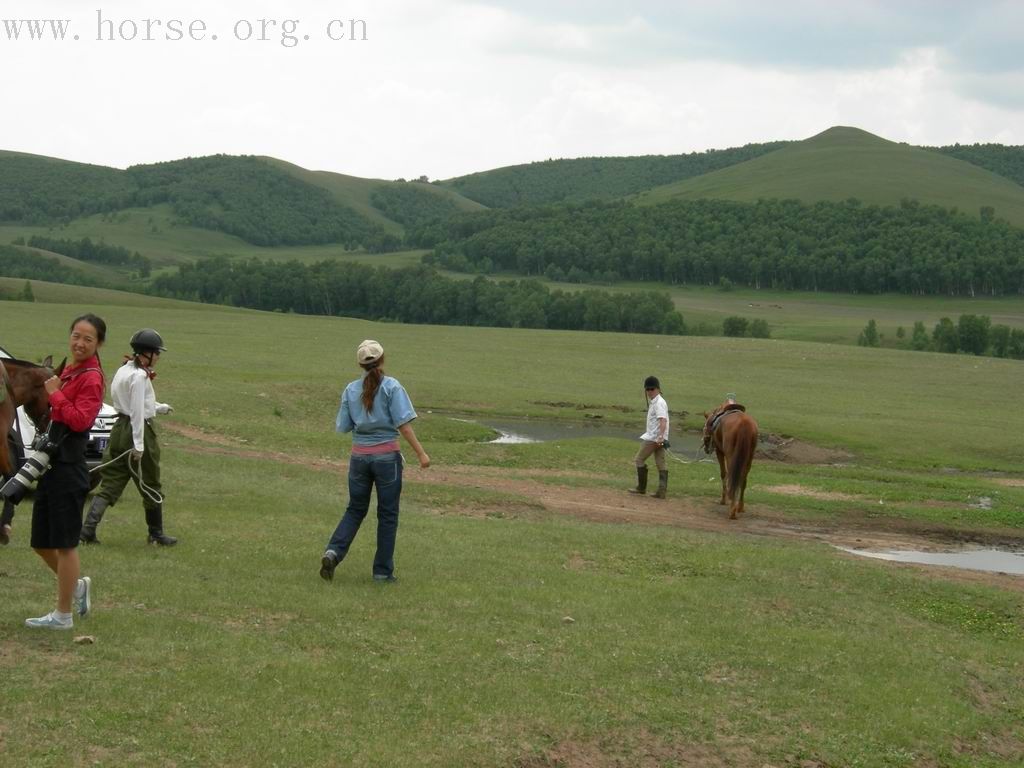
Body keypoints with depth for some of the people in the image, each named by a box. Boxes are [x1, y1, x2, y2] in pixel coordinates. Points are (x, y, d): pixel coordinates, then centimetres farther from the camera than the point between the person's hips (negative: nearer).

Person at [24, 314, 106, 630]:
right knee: (41, 542, 14)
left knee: (64, 543, 1)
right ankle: (77, 586, 32)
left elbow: (80, 420, -23)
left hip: (68, 468, -9)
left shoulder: (91, 378, -13)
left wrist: (55, 393, -16)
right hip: (51, 464, 9)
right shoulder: (69, 371, 13)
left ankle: (63, 615, 11)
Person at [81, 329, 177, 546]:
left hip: (119, 429, 8)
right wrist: (139, 445, -21)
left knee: (110, 483, 6)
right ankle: (156, 534, 18)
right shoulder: (140, 376, -16)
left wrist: (159, 408, 34)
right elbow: (137, 412, -20)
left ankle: (88, 529, -6)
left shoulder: (123, 371, 13)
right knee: (151, 486, 7)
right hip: (140, 431, -8)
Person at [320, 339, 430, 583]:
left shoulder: (351, 390, 3)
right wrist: (421, 453, -9)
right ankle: (383, 571, 10)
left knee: (355, 510, 15)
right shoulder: (391, 387, -8)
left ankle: (333, 552, -6)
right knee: (387, 515, 7)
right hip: (387, 456, -3)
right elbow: (403, 425, -13)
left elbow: (342, 427, 6)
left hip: (359, 456, 3)